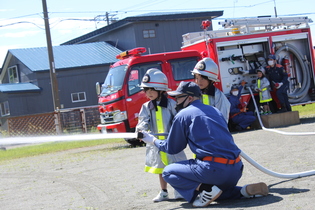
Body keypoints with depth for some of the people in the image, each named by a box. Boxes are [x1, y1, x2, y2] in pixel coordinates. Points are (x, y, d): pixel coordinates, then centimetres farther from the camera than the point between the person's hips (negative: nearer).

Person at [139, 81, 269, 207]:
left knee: (168, 172, 8)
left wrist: (153, 140, 30)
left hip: (214, 168, -7)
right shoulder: (214, 110, 19)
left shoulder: (183, 115, 2)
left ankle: (205, 189, -11)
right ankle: (245, 191, 9)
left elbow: (172, 148, 11)